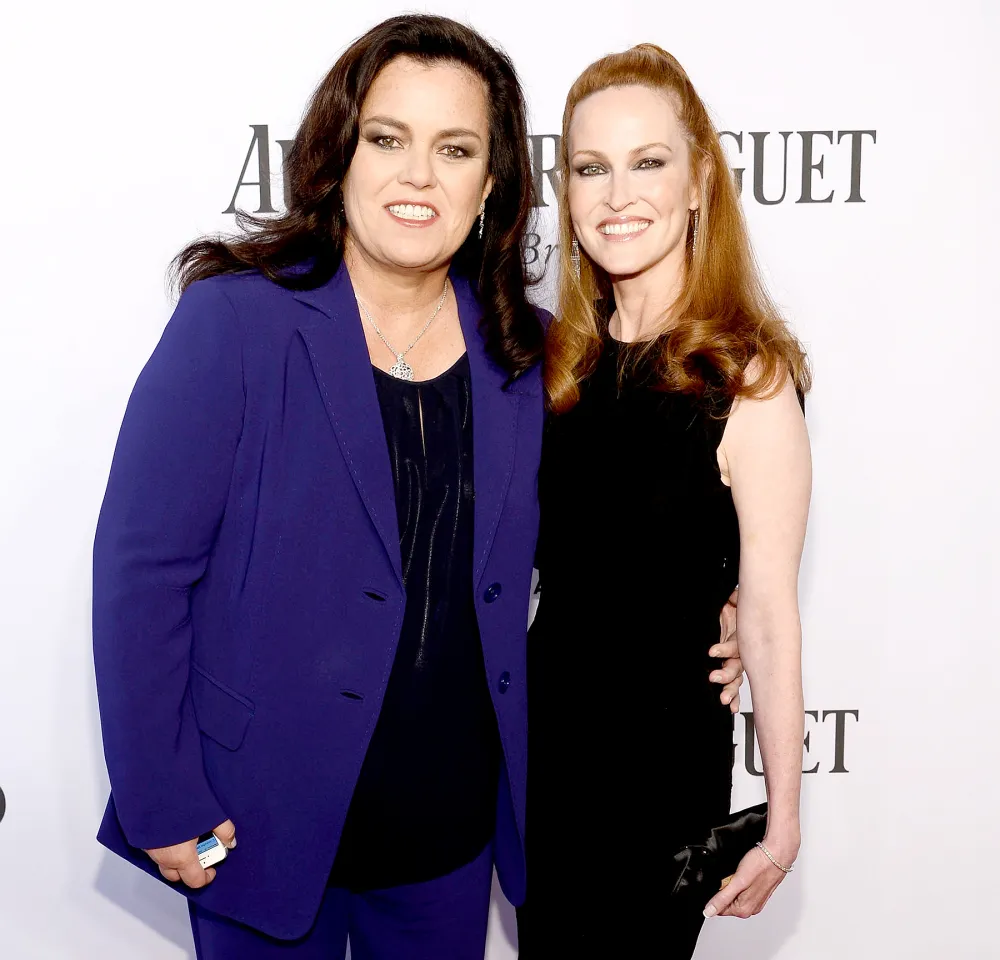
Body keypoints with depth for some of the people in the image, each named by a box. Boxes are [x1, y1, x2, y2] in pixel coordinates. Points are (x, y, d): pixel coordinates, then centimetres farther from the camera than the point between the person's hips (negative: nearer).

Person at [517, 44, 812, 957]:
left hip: (665, 755, -5)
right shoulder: (562, 358, 0)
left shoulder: (747, 380, -18)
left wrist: (782, 825, -12)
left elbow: (769, 621, -17)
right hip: (540, 734, 6)